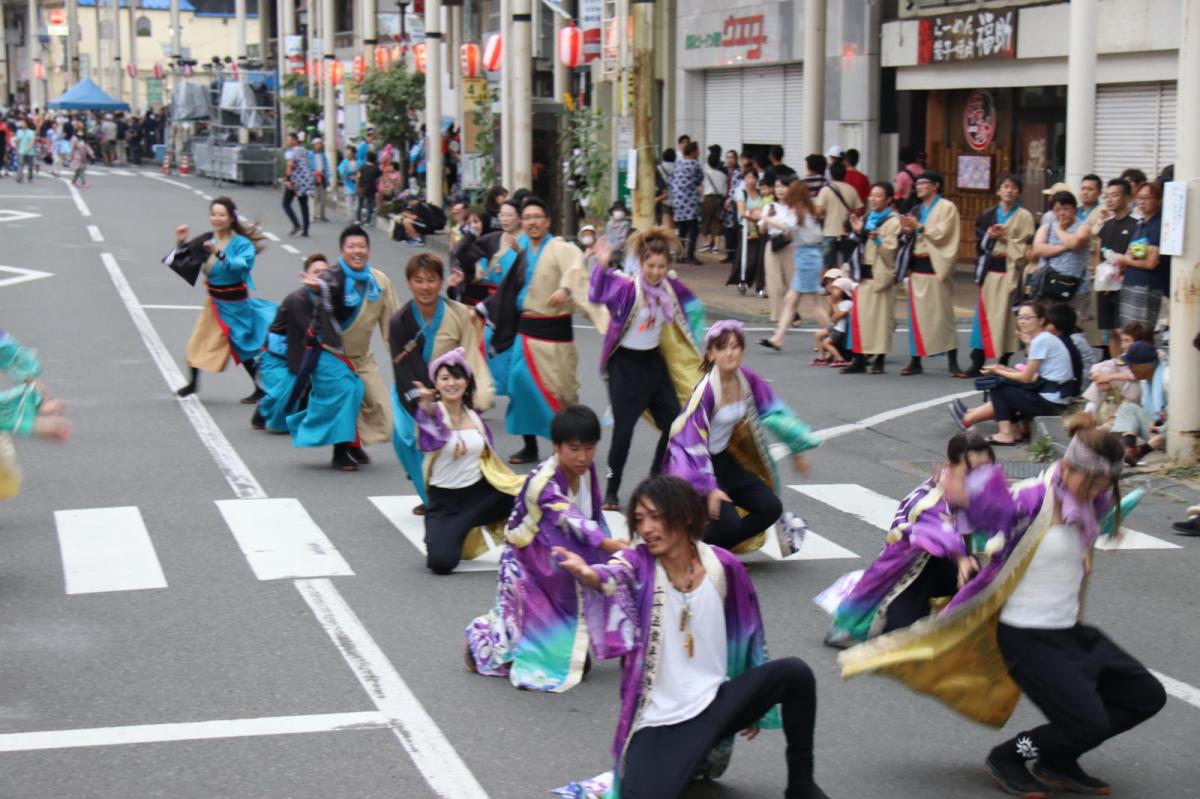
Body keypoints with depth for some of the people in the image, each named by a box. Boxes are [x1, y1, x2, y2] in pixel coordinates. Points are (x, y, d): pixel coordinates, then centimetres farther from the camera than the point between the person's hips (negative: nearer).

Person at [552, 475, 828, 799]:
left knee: (794, 672, -20)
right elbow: (611, 578, -34)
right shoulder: (638, 565, -9)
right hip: (660, 724, -2)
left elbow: (745, 634, 12)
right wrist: (588, 574, -59)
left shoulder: (723, 566, -2)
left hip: (715, 703, 3)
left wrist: (752, 702, 20)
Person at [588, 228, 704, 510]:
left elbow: (692, 308, 19)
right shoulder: (627, 286, -17)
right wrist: (602, 266, -47)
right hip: (626, 363, -6)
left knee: (674, 423, 5)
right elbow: (597, 296, -34)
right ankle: (611, 491, 5)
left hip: (654, 361, 6)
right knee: (624, 428, -8)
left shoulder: (669, 288, 0)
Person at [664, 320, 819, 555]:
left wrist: (797, 449, 15)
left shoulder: (748, 381, -6)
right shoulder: (706, 391, -25)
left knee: (771, 507, -3)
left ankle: (714, 547, 8)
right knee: (727, 523, -24)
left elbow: (775, 412, 10)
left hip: (726, 460, 7)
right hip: (696, 465, -7)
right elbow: (692, 441, -24)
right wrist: (709, 488, -27)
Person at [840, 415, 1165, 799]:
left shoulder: (1092, 504, 1)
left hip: (1069, 631, 9)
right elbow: (958, 493, -27)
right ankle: (1008, 757, 13)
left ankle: (1057, 761, 21)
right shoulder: (1030, 502, -21)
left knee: (1146, 696, 10)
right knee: (1088, 723, -13)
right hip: (1028, 637, -9)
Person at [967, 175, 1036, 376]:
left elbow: (1025, 247, -5)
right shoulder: (988, 216, 13)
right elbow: (979, 242, 12)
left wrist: (1004, 238, -13)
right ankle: (978, 361, 3)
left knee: (1005, 315, -3)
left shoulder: (1024, 217, 2)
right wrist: (989, 236, -7)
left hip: (1010, 270, -3)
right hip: (989, 269, 3)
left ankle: (1004, 361, 5)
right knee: (984, 314, 1)